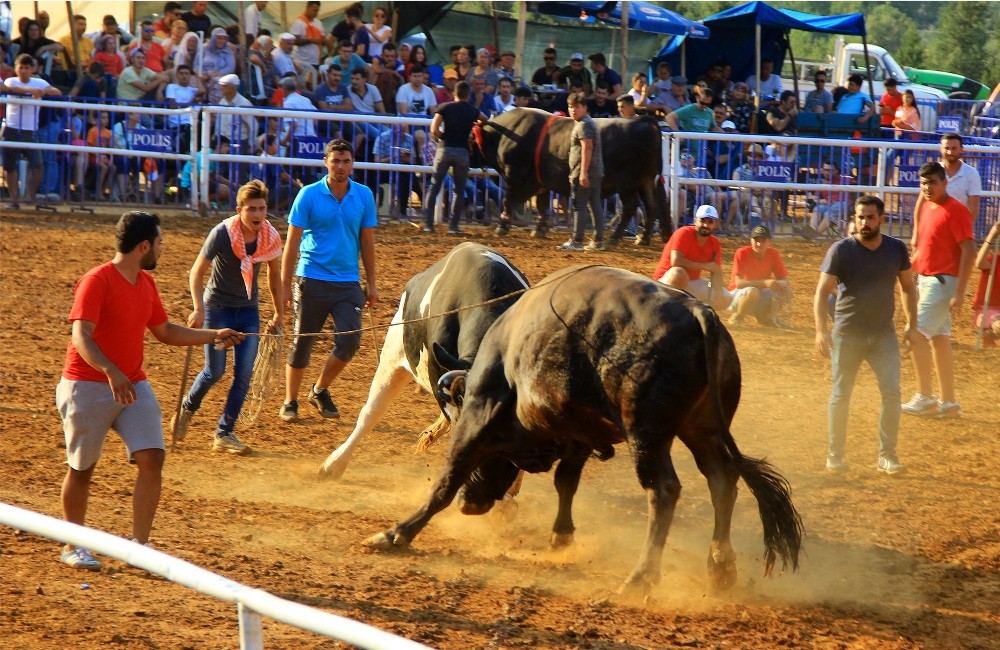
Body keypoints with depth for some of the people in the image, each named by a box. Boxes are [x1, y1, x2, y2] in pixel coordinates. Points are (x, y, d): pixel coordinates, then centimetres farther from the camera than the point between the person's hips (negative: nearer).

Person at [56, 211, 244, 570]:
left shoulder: (146, 283, 10)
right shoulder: (97, 281, -15)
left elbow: (165, 331, 24)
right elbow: (81, 337, -25)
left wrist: (213, 335, 16)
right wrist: (110, 372, -40)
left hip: (133, 386, 7)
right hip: (88, 387, -7)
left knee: (152, 458, -7)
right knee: (82, 468, 3)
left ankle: (139, 544, -2)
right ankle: (73, 547, 18)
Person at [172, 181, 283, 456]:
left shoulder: (271, 237, -7)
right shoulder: (222, 234, -20)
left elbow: (274, 273, 10)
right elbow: (197, 272, -14)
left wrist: (279, 313, 12)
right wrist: (199, 309, -25)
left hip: (249, 310, 4)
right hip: (218, 307, -4)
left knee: (244, 374, -5)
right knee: (215, 371, -4)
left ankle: (224, 434, 5)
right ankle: (187, 408, 27)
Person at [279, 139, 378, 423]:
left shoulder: (364, 196, 4)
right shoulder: (309, 195, -5)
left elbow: (367, 241, 11)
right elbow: (292, 242, -3)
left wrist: (371, 283, 9)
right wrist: (285, 285, -6)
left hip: (348, 282, 2)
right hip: (312, 280, -2)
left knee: (349, 341, -8)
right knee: (302, 343, 3)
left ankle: (320, 391, 16)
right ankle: (290, 402, 18)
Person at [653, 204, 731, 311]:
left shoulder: (715, 244, -1)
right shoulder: (684, 233, -19)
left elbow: (716, 272, -4)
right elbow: (676, 261, -31)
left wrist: (717, 298, -20)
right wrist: (705, 266, -25)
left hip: (692, 283, 7)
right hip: (666, 281, -7)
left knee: (725, 299, 0)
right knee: (679, 273, -41)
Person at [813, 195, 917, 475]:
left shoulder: (897, 249, 0)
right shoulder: (840, 250, -10)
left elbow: (908, 287, 14)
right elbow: (822, 291, -13)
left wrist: (912, 323, 5)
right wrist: (821, 330, -25)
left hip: (884, 334, 2)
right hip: (847, 335, -2)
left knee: (891, 391, -7)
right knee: (841, 395, 4)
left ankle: (887, 456, 2)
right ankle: (835, 455, 17)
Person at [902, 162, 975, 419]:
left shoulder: (956, 210, -15)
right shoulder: (926, 208, 11)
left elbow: (968, 251, -19)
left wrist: (959, 293, -23)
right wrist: (915, 279, 18)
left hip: (944, 282, -9)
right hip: (925, 280, 9)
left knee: (916, 334, -13)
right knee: (939, 339, 12)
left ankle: (924, 398, -6)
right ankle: (949, 403, 18)